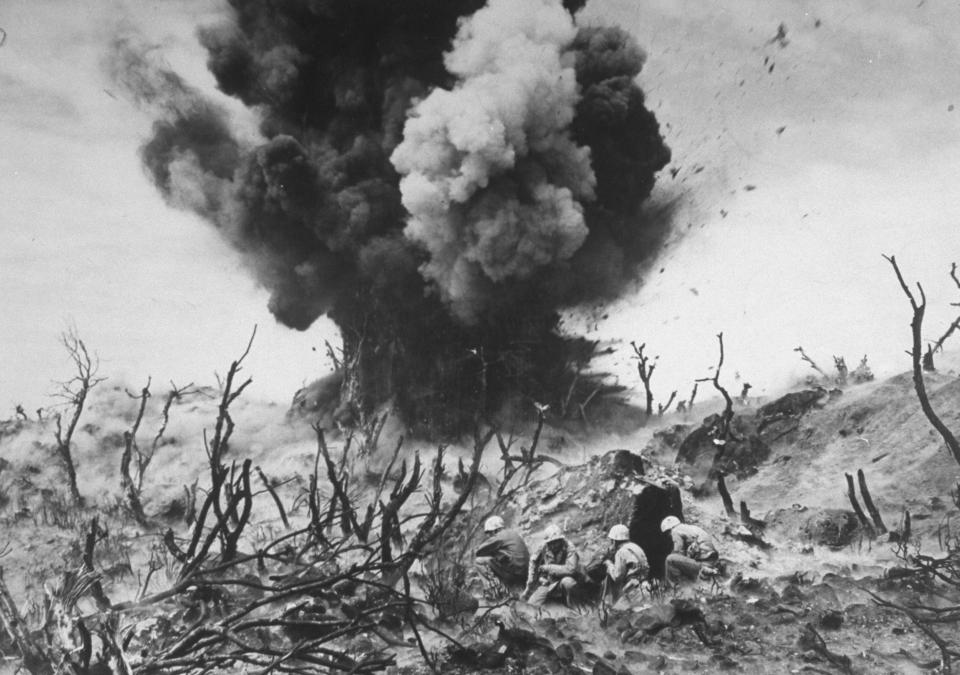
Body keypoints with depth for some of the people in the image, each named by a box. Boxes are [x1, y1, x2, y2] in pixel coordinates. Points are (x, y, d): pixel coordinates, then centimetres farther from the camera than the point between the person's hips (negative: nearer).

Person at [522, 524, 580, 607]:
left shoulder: (569, 548, -20)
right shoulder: (543, 547, -9)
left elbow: (571, 569, -32)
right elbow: (533, 562, 8)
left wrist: (548, 568, -22)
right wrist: (529, 584, 7)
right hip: (547, 583, 3)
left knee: (567, 582, -36)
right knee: (532, 603, -14)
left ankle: (565, 598, -6)